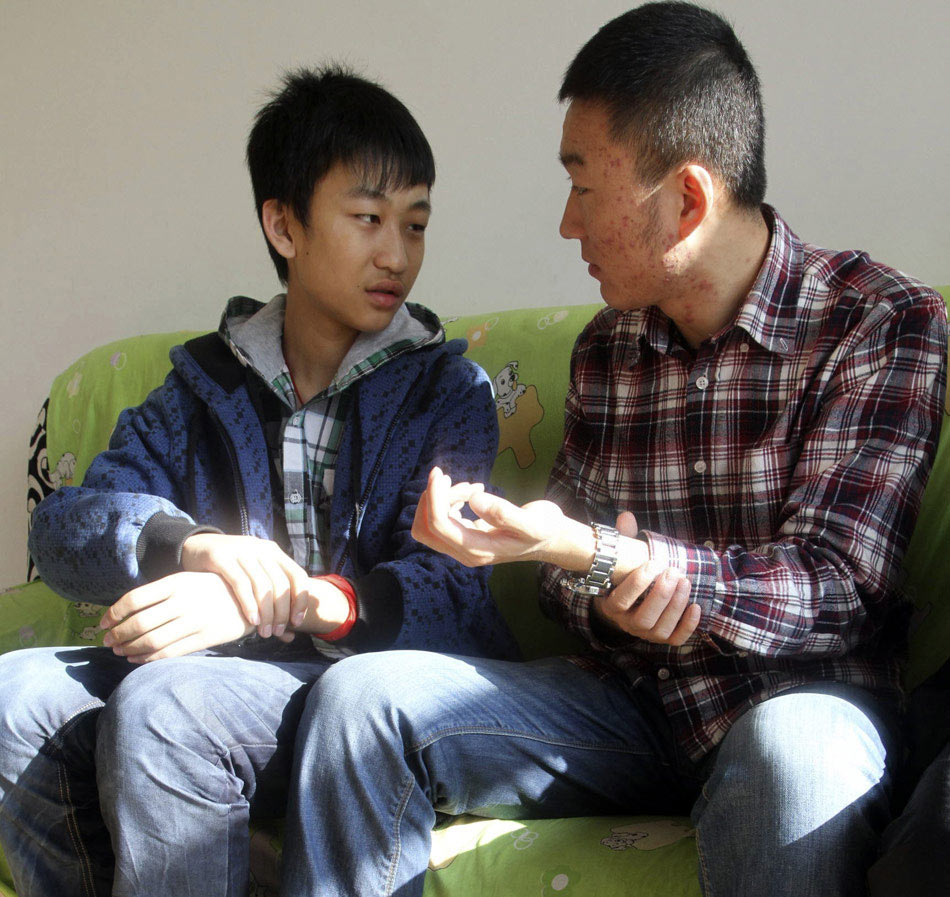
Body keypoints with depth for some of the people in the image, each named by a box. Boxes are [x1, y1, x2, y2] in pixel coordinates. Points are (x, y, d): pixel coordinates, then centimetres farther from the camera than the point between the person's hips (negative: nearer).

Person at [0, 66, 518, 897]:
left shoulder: (447, 390, 4)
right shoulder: (208, 383, 14)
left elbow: (447, 587, -12)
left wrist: (302, 602, -30)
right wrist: (188, 542, -21)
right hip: (225, 672, 4)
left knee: (164, 701, -32)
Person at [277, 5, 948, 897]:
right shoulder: (605, 347, 9)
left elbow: (832, 596, -17)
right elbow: (565, 575, 12)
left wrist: (591, 552, -28)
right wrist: (604, 597, -14)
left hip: (799, 699, -5)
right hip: (631, 697, 5)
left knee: (798, 748, -41)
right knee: (358, 697, -14)